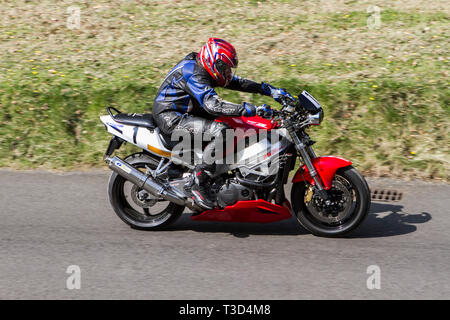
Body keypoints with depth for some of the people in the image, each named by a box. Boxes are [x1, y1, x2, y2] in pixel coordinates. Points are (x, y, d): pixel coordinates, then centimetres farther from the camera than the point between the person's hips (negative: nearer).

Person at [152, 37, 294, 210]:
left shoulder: (205, 70, 8)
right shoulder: (194, 74, -23)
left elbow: (237, 82, 13)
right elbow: (213, 105, -36)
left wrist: (269, 90, 4)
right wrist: (251, 109, -41)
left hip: (183, 113, 11)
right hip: (171, 118, -11)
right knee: (221, 131, -28)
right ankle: (199, 185, -25)